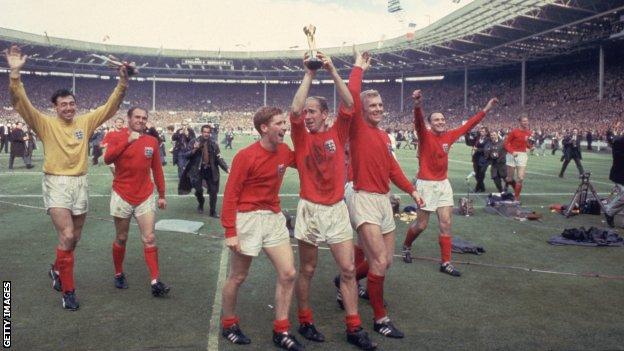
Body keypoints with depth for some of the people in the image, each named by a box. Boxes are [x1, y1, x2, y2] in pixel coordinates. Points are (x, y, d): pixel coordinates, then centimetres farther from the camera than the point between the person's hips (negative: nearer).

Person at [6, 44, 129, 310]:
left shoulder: (86, 122, 5)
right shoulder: (45, 124, -2)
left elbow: (111, 106, 4)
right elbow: (20, 103, -13)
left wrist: (123, 82, -7)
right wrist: (15, 72, -26)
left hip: (80, 183, 4)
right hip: (56, 184, -4)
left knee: (74, 238, 14)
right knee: (66, 236, -16)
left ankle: (57, 269, 43)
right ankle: (68, 291, -2)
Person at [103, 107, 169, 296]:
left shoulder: (152, 141, 4)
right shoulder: (117, 137, -4)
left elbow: (157, 169, 10)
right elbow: (107, 159, -22)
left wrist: (162, 195, 10)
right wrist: (128, 140, -25)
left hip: (145, 197, 2)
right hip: (122, 196, -2)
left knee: (149, 238, -2)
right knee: (121, 239, 11)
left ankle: (155, 281, -2)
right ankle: (119, 274, 31)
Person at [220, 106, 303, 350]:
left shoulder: (284, 151, 3)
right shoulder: (246, 156, -16)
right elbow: (230, 195, -14)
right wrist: (230, 232, -17)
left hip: (274, 218, 6)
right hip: (248, 218, -6)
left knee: (288, 274, 2)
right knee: (237, 277, 8)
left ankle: (281, 331, 16)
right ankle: (228, 325, 31)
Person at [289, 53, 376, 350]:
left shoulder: (337, 134, 4)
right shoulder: (301, 137, 0)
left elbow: (349, 105, -9)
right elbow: (294, 110, -17)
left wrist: (332, 71, -12)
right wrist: (309, 74, -13)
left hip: (337, 209, 2)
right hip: (310, 210, -1)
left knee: (348, 269, 3)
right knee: (307, 270, 9)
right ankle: (305, 322, 25)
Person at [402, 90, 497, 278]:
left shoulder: (449, 136, 5)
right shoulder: (425, 136, -11)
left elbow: (468, 125, 15)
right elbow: (418, 122, -31)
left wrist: (486, 109, 16)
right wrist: (418, 105, -51)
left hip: (444, 184, 5)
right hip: (426, 184, -5)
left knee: (446, 224, 4)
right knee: (421, 225, 3)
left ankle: (445, 263, 12)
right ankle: (406, 246, 32)